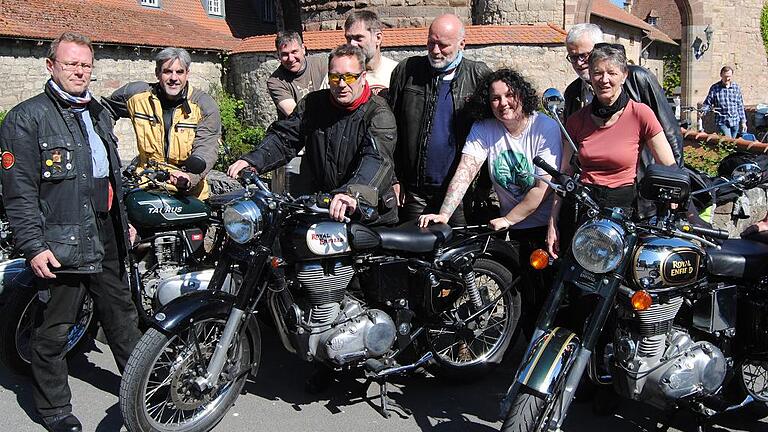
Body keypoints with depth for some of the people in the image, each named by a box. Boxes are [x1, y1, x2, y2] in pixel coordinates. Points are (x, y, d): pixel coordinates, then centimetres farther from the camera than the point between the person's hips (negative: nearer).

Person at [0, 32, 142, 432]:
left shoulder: (99, 112, 15)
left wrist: (124, 221, 25)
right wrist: (33, 246, -20)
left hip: (106, 238, 7)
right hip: (60, 244, -7)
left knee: (122, 316, 18)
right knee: (53, 331, 5)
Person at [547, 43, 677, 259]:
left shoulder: (640, 114, -3)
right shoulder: (577, 120, 8)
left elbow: (671, 170, -3)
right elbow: (565, 174, 9)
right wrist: (553, 224, 6)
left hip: (626, 209, -2)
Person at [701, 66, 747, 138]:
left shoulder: (736, 87, 6)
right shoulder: (715, 88, -3)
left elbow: (740, 106, 11)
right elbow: (708, 103, 1)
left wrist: (743, 121, 10)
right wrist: (702, 110, -21)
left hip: (735, 122, 3)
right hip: (722, 122, -3)